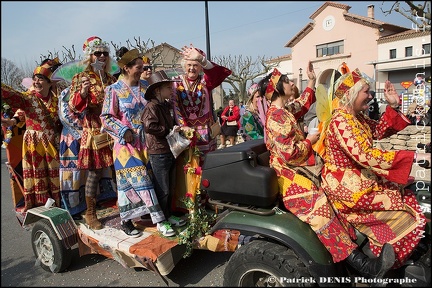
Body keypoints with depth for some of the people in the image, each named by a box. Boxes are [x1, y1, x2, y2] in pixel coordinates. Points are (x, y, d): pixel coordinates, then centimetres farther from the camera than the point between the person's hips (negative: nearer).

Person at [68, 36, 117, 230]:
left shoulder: (111, 79, 14)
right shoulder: (80, 78, 0)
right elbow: (73, 108, -8)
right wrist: (82, 92, -24)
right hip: (94, 133, -4)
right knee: (94, 172, -1)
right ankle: (90, 214, 14)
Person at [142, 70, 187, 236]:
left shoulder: (165, 105, 15)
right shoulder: (152, 106, -13)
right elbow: (149, 126, -27)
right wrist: (169, 130, -18)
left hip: (169, 151, 9)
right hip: (158, 153, -9)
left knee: (169, 188, 18)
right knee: (162, 189, 0)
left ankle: (168, 215, 32)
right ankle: (161, 221, 14)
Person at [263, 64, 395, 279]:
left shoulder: (283, 110, 14)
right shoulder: (277, 117, -18)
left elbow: (302, 104, 36)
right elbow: (289, 154, -24)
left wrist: (311, 81, 35)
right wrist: (309, 140, -9)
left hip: (295, 169, 12)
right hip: (288, 175, -12)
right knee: (318, 206, -28)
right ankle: (362, 265, -34)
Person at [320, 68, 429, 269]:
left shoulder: (357, 117, 8)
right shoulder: (341, 121, -22)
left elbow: (380, 130, 20)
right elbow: (364, 155, -32)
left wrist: (393, 105, 6)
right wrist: (414, 156, -31)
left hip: (361, 178, 10)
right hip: (346, 185, -10)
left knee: (406, 196, 7)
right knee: (404, 214, -6)